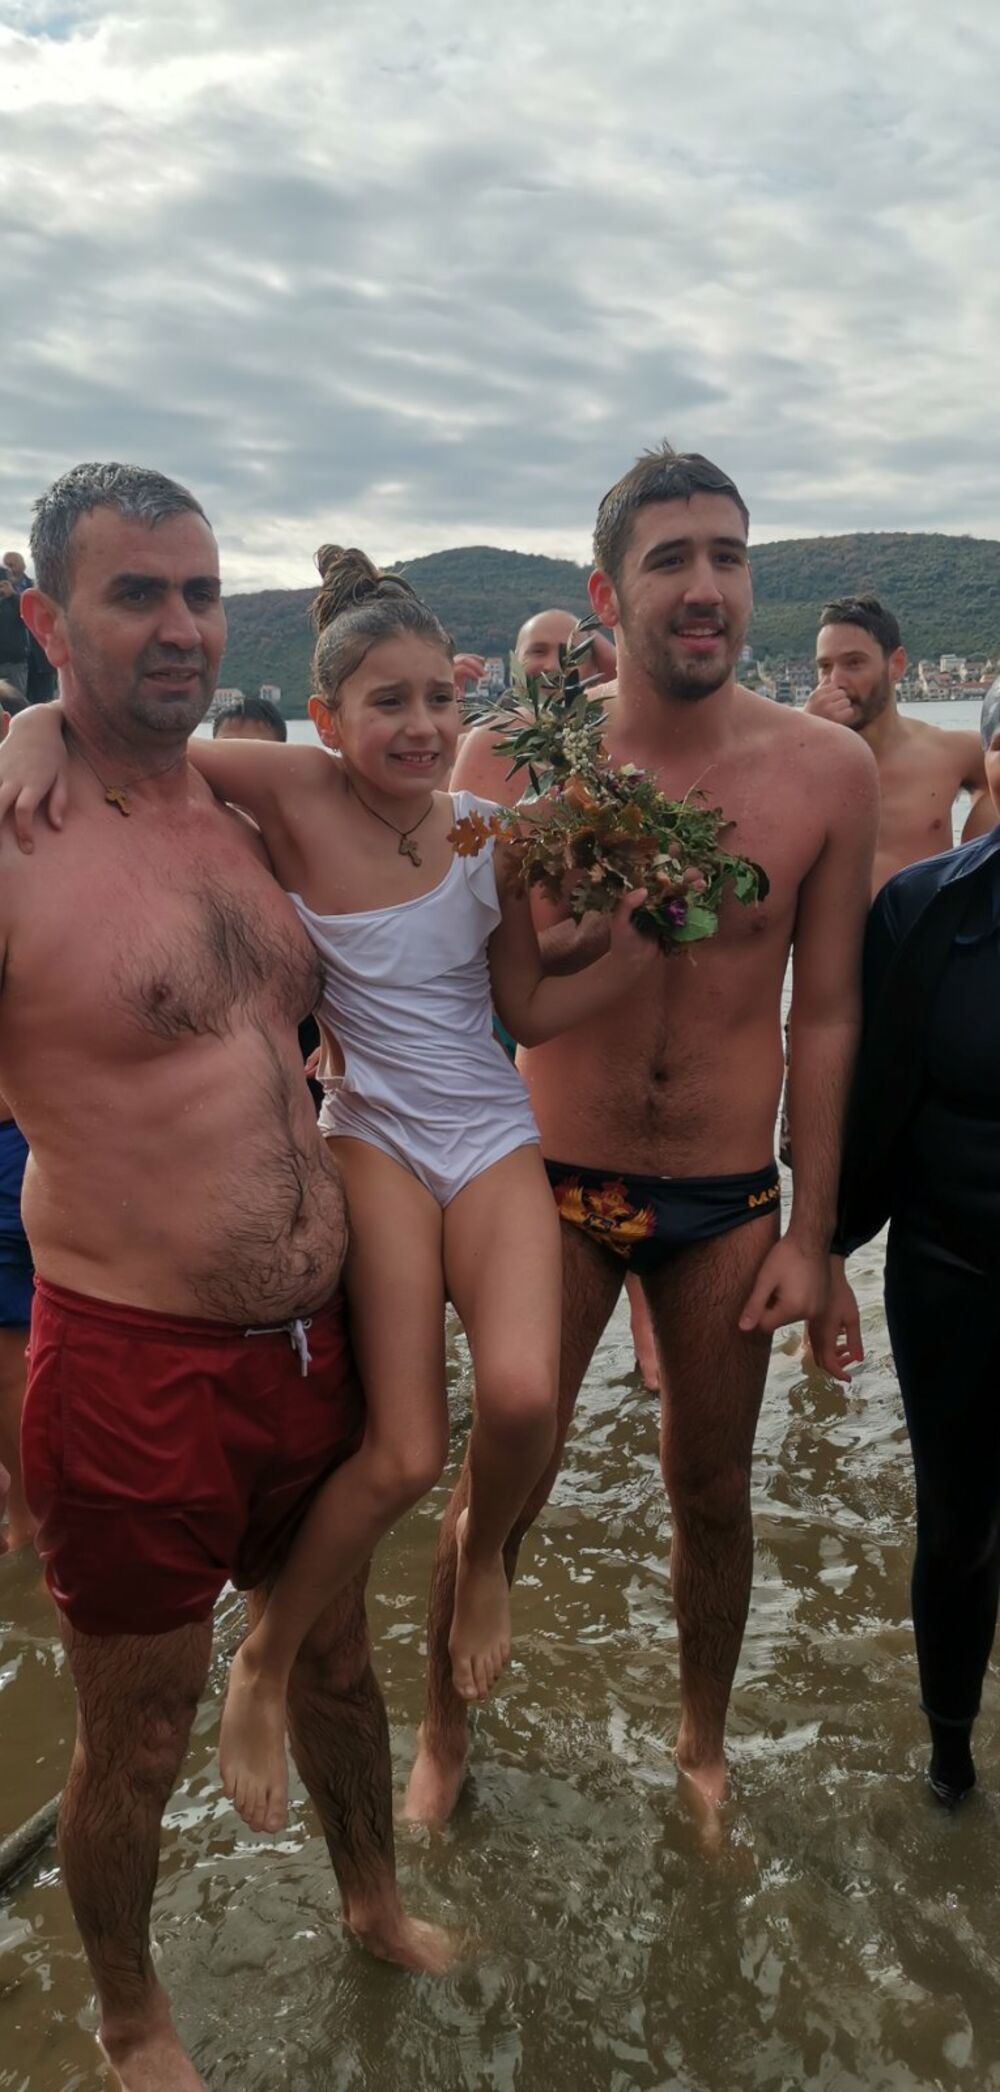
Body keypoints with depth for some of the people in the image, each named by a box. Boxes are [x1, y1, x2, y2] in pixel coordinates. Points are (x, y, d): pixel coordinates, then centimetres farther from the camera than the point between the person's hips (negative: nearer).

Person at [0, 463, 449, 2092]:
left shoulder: (245, 804, 6)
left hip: (315, 1335, 6)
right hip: (135, 1364, -6)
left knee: (338, 1653, 26)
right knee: (137, 1741, 16)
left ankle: (374, 1904, 54)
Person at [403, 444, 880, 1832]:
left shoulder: (827, 771, -7)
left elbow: (825, 1016, -1)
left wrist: (809, 1232, 0)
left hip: (728, 1199, 1)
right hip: (556, 1184, -1)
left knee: (713, 1493, 17)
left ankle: (703, 1744, 44)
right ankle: (444, 1737, 39)